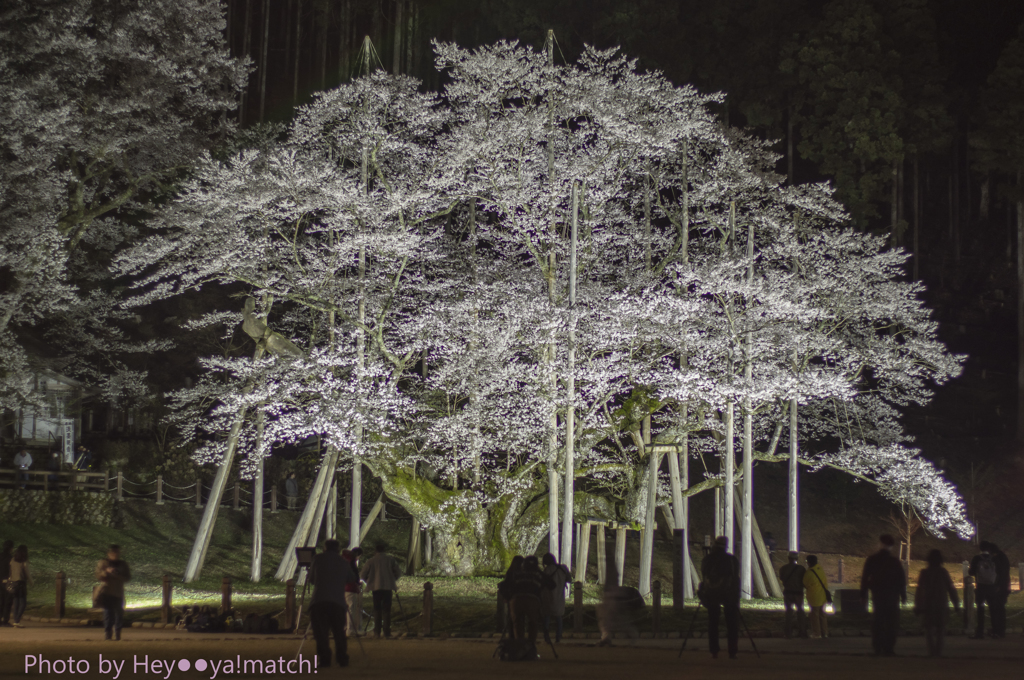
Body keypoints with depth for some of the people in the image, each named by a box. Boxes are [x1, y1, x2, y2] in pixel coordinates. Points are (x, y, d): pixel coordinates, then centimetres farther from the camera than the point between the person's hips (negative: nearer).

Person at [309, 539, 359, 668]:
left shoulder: (318, 559, 11)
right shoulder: (344, 562, 15)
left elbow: (311, 578, 20)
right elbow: (353, 581, 25)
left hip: (319, 601, -2)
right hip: (338, 602, 2)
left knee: (321, 632, -2)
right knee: (339, 632, 13)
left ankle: (324, 659, -10)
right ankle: (342, 659, 10)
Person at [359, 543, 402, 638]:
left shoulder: (371, 561, 2)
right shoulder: (391, 560, 3)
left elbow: (363, 574, 3)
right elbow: (398, 572, 2)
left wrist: (370, 582, 19)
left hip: (376, 587, 0)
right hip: (388, 587, 0)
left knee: (377, 609, 5)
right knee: (386, 610, 3)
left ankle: (377, 632, 0)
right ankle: (386, 632, -1)